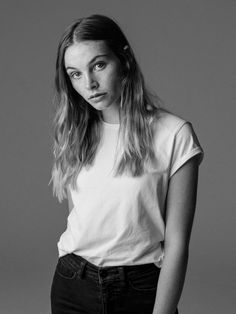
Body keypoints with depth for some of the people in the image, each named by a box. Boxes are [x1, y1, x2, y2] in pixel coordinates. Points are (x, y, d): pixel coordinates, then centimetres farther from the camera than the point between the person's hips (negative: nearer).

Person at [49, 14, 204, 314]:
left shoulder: (175, 134, -12)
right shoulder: (72, 134, 3)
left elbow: (176, 244, -13)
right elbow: (78, 214, 10)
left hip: (142, 289, -3)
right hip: (72, 286, 4)